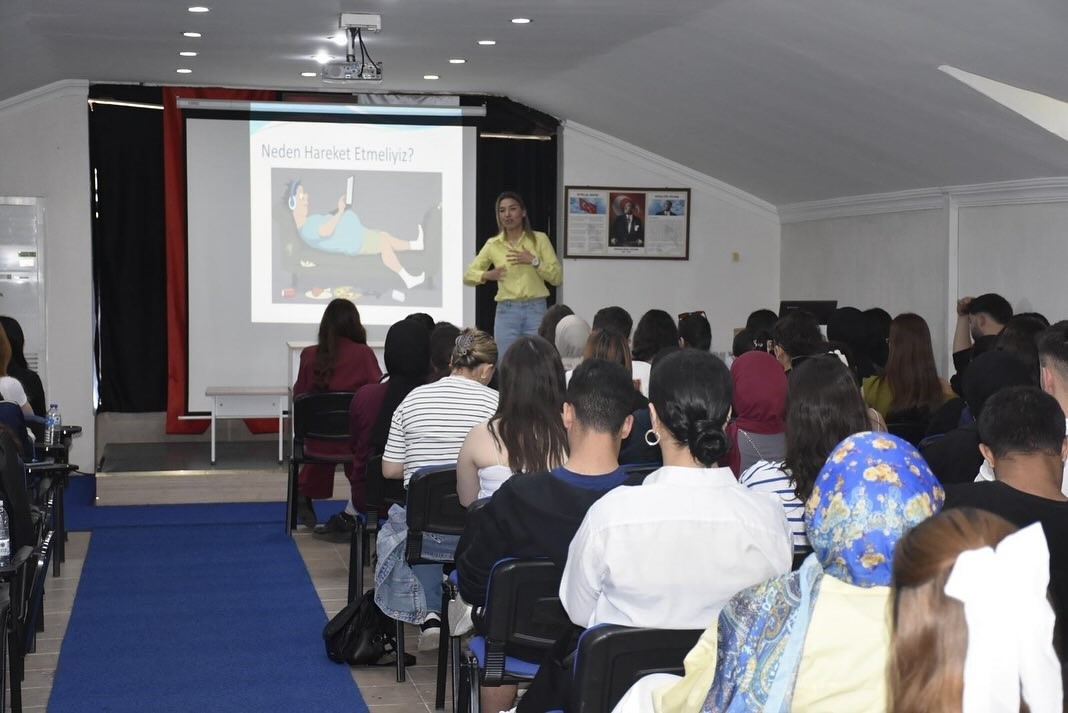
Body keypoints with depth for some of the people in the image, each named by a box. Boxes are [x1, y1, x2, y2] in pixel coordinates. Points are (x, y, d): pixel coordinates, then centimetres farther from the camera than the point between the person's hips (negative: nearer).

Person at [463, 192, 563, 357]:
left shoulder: (539, 239, 2)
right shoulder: (493, 244, 6)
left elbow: (557, 277, -2)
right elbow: (468, 275, 9)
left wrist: (534, 261, -14)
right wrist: (486, 275, -10)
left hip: (536, 310, -1)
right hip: (506, 312, 1)